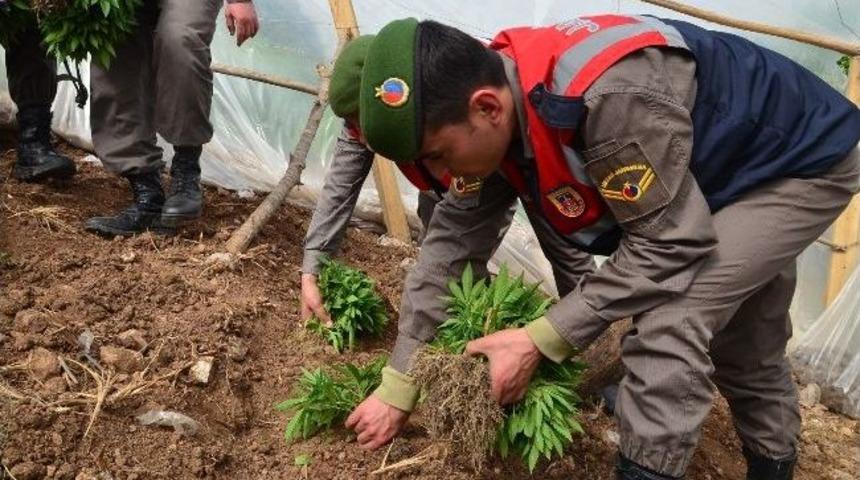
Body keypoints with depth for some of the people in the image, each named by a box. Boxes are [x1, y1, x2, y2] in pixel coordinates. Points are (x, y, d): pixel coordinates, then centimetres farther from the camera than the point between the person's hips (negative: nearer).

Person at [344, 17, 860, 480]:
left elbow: (668, 243, -33)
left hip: (804, 164, -8)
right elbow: (454, 240, -9)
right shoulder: (496, 117, -15)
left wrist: (540, 340, -30)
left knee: (668, 324, -25)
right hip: (730, 168, 8)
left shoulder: (613, 96, -43)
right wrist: (399, 383, -7)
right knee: (741, 344, 22)